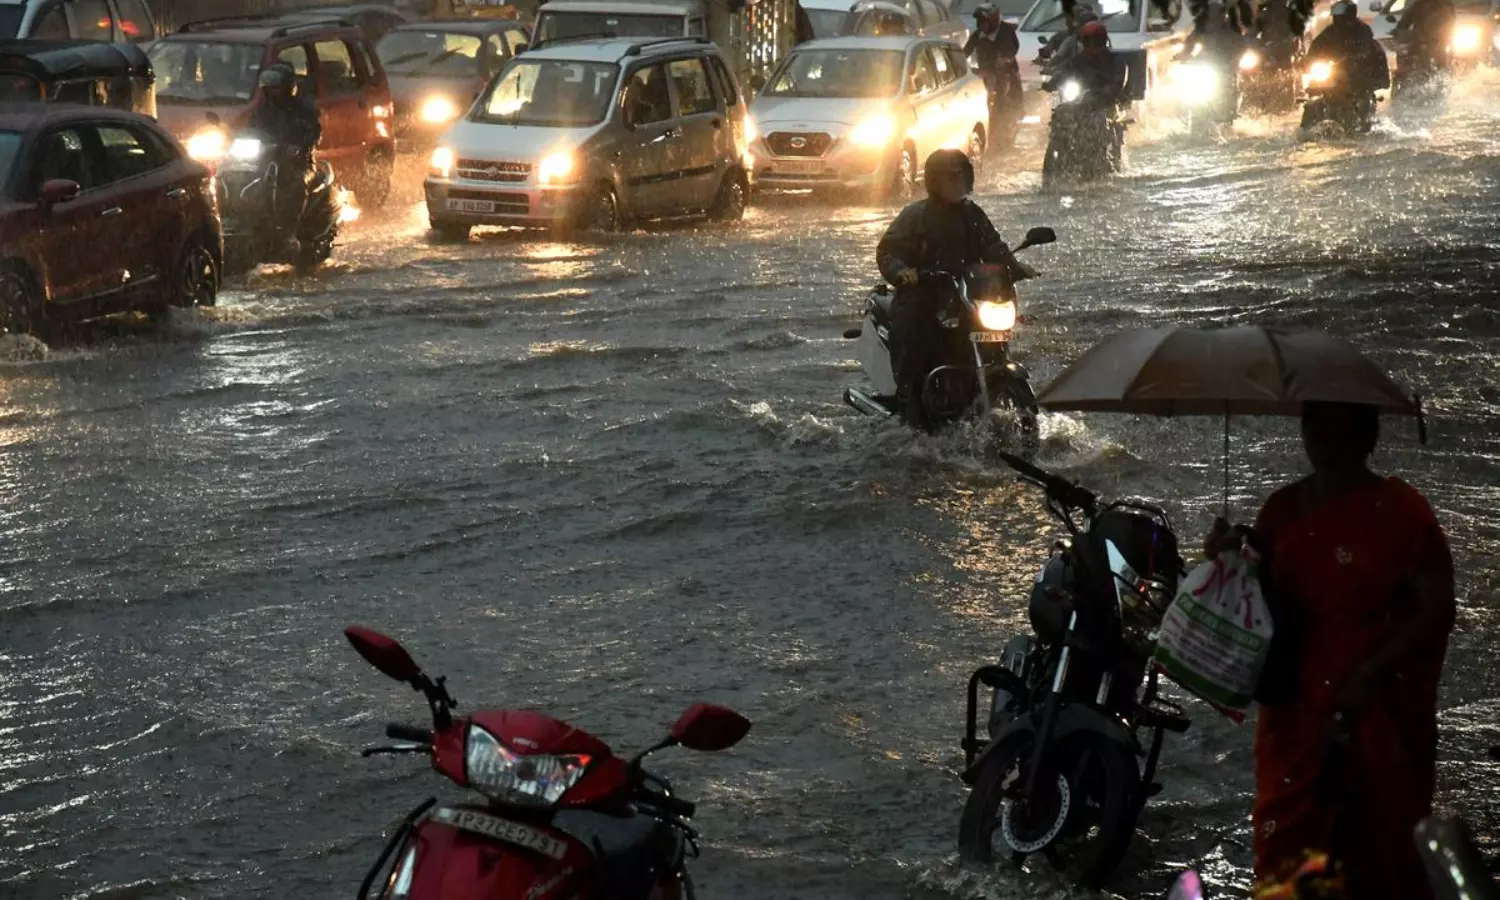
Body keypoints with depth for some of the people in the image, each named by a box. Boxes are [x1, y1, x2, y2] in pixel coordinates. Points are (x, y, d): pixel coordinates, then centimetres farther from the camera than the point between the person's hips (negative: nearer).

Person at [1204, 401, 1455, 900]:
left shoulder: (1401, 511, -8)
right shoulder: (1283, 509, 8)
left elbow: (1435, 610, -10)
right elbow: (1265, 601, 19)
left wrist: (1370, 676, -18)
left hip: (1380, 715, -5)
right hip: (1296, 709, 5)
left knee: (1378, 847, 3)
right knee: (1286, 849, 9)